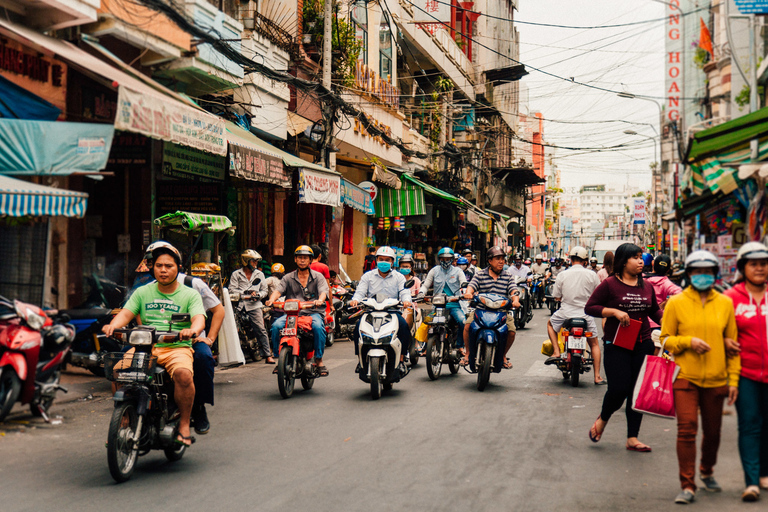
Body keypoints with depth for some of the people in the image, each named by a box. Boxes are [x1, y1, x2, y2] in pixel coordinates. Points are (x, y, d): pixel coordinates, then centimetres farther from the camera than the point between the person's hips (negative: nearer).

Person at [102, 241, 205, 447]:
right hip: (144, 347, 3)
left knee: (184, 374, -34)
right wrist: (113, 325, -21)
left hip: (177, 348, -3)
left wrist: (193, 330, -35)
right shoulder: (142, 292, 16)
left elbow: (199, 318, -10)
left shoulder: (190, 295, 7)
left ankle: (184, 425, -15)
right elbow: (126, 313, 3)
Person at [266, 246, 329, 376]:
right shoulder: (288, 278, 17)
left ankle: (319, 360, -20)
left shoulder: (318, 276, 12)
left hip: (313, 312, -2)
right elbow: (278, 290, 1)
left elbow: (324, 291, -5)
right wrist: (271, 300, -22)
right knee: (276, 326, -25)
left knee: (318, 327, -34)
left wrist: (320, 300, -30)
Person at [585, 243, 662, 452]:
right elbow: (590, 307, -6)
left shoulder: (647, 286, 9)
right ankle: (603, 418, 23)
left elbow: (655, 311, 18)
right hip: (617, 346, -5)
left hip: (643, 345, 5)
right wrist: (614, 311, -17)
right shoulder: (610, 284, -5)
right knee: (618, 389, -10)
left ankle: (632, 438, 15)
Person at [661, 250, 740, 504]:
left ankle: (707, 472, 39)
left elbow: (732, 343, 9)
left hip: (716, 379, 3)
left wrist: (733, 379, 5)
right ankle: (687, 486, -1)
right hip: (685, 378, -2)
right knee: (687, 430, -9)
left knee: (712, 432, 14)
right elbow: (666, 339, 3)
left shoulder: (725, 303, 5)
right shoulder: (676, 303, -1)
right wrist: (689, 342, -16)